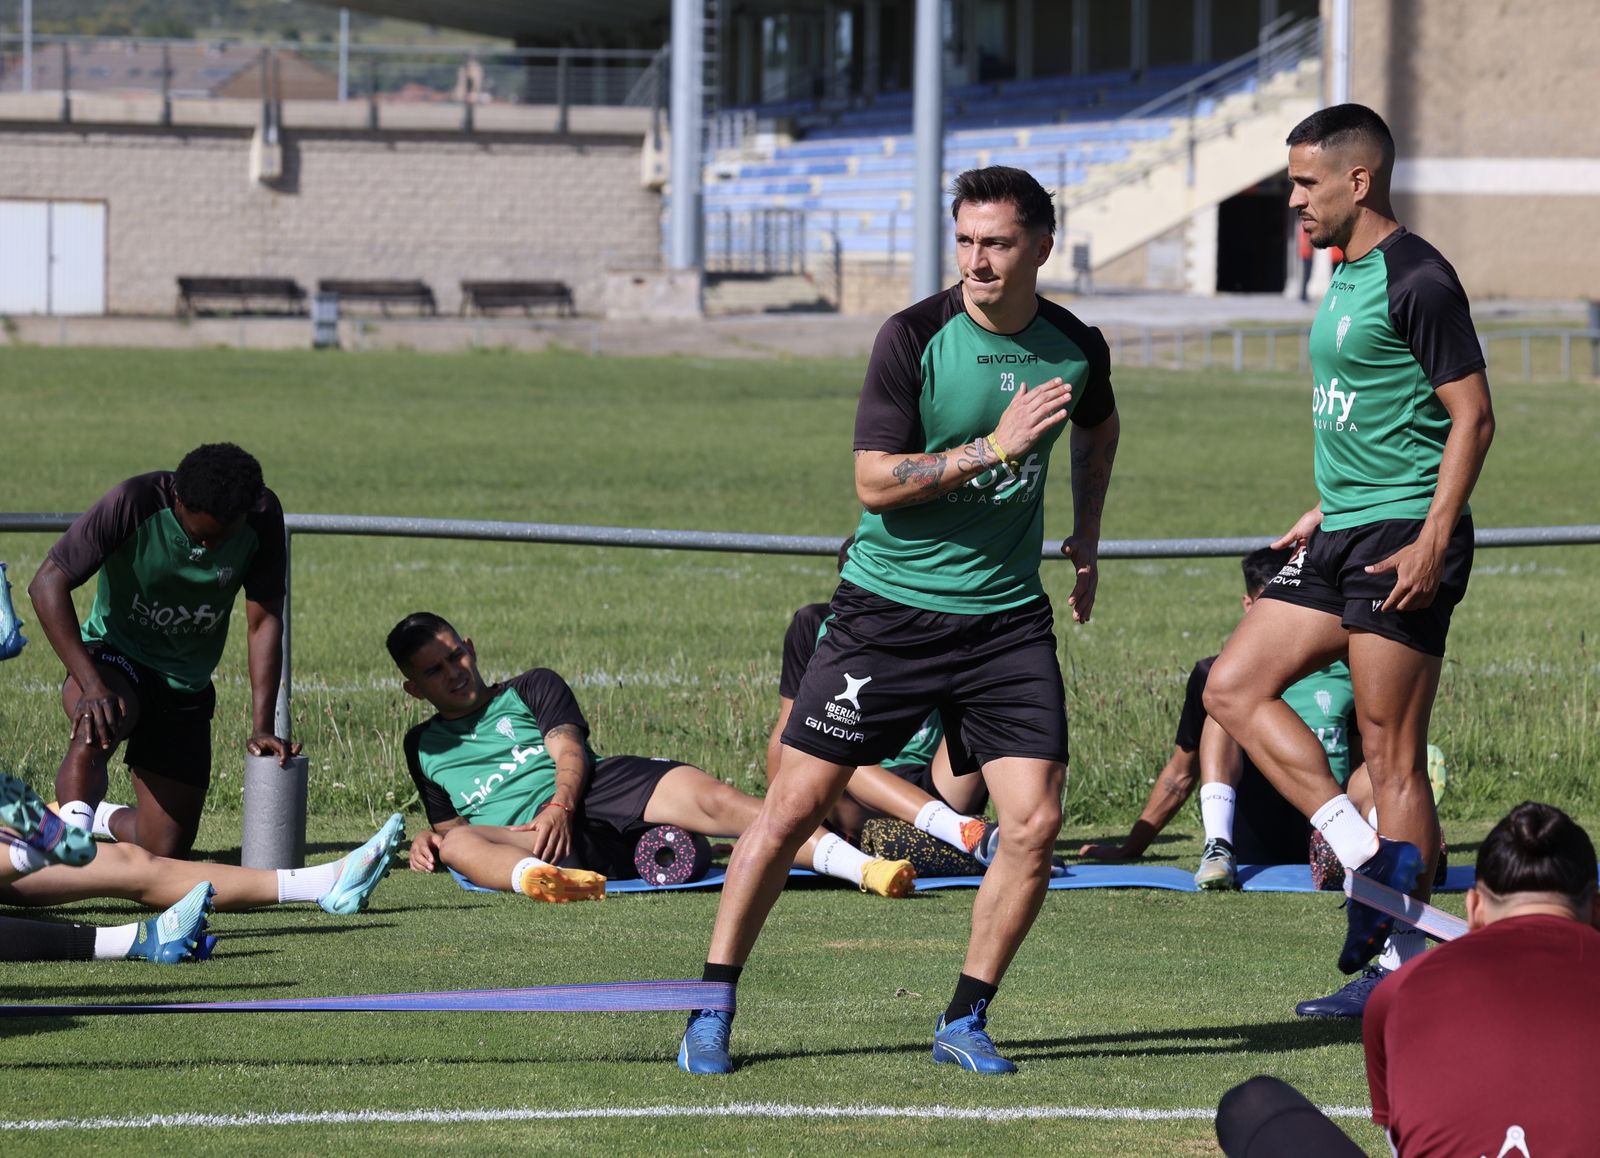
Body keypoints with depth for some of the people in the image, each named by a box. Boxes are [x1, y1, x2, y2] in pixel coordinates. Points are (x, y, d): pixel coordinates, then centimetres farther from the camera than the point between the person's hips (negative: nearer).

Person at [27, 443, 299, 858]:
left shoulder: (262, 516, -15)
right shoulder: (133, 504, -25)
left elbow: (264, 621, -10)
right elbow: (48, 583, -26)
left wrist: (262, 728, -17)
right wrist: (91, 684, -36)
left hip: (187, 687, 4)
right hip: (114, 656, -4)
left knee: (166, 849, 4)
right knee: (98, 724, -42)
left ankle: (103, 819, 36)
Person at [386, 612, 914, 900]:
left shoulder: (532, 689, 24)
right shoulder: (424, 745, 30)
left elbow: (568, 752, 9)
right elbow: (449, 822, 31)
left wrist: (560, 804, -14)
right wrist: (430, 837, 4)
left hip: (599, 788, 1)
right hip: (526, 834, -1)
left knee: (707, 796, -27)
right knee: (457, 844, -36)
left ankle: (865, 867, -42)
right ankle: (538, 879, -74)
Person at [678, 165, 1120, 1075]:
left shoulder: (1076, 350, 1)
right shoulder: (915, 337, -12)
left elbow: (1099, 427, 26)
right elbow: (875, 482, -17)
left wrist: (1086, 535, 21)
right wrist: (992, 447, -24)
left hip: (1006, 615, 3)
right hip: (888, 604, -3)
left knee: (1035, 823, -9)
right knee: (795, 805, -4)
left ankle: (966, 1022, 8)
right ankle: (713, 1010, 9)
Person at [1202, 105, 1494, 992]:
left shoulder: (1418, 280, -13)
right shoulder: (1346, 277, 16)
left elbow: (1472, 416, -16)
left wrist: (1433, 540, -22)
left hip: (1403, 539, -10)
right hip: (1344, 537, 10)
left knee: (1391, 756, -7)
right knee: (1233, 688, 2)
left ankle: (1411, 959, -2)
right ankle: (1367, 859, 0)